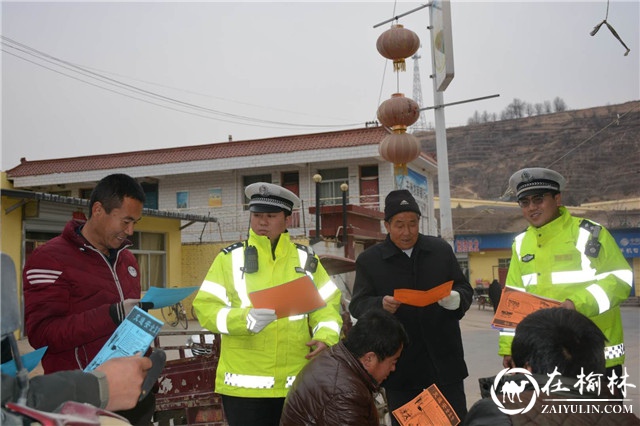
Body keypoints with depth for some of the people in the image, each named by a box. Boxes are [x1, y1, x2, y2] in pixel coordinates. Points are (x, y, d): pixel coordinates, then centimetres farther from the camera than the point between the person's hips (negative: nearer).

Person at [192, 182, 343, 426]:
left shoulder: (306, 258, 9)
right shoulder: (230, 258, 2)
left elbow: (327, 304, 9)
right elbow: (205, 307, -5)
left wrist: (325, 337, -10)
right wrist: (246, 319, -21)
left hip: (297, 383, 2)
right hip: (244, 384, -2)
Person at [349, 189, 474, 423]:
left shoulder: (441, 250, 6)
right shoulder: (369, 260, 1)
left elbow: (465, 290, 8)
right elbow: (357, 305, -2)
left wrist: (454, 298, -16)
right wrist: (381, 305, -24)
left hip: (444, 359, 1)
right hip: (400, 366, -1)